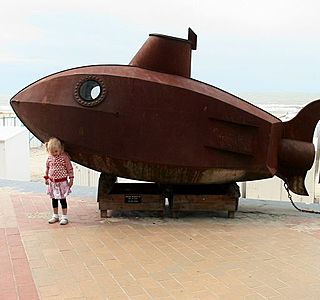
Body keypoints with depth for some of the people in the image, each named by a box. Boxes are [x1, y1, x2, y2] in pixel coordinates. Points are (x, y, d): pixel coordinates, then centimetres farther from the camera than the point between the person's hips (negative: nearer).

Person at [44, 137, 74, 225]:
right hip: (52, 182, 5)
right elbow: (47, 168, 15)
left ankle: (64, 217, 8)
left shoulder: (64, 157, -13)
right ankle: (55, 216, 26)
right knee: (54, 199, 13)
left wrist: (71, 179, -7)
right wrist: (46, 178, 17)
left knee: (62, 199, -1)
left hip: (62, 182, -5)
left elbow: (70, 168, -7)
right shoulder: (49, 158, 0)